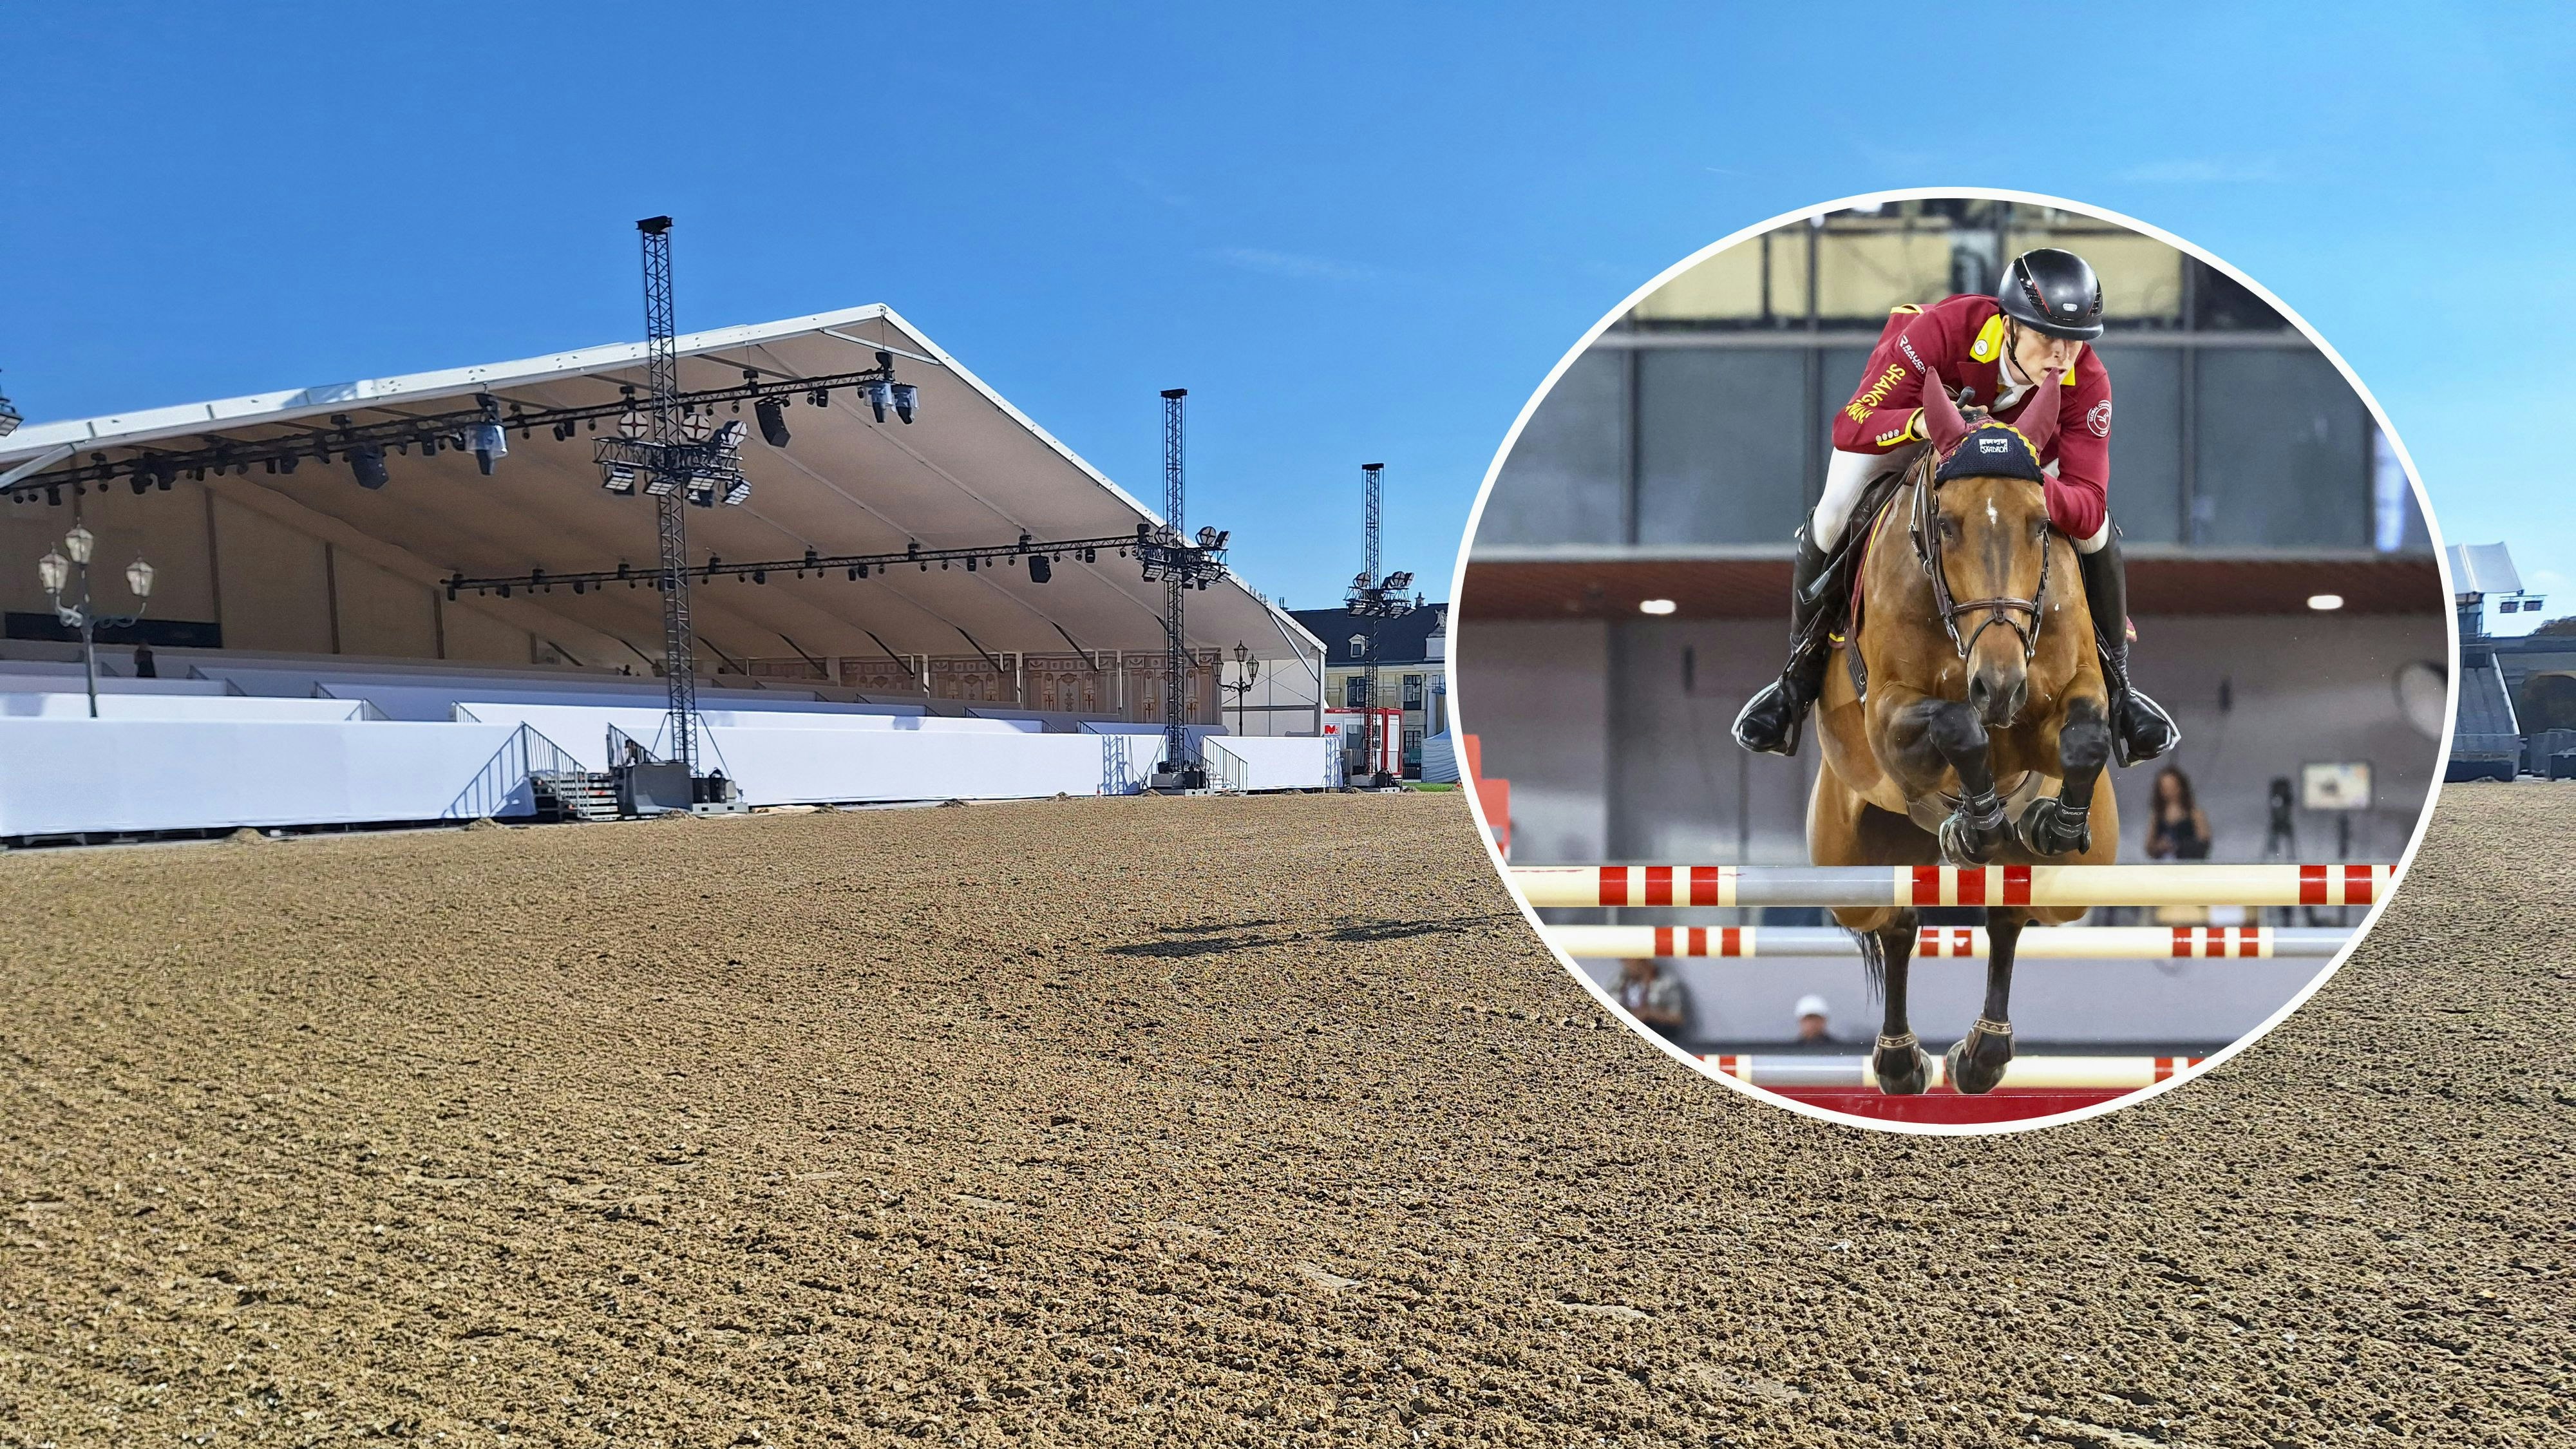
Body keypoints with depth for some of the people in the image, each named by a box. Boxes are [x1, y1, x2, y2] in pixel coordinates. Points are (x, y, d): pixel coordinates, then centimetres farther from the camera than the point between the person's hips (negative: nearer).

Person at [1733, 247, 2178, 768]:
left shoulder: (2087, 383, -34)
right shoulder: (1943, 328, -42)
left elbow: (2090, 504, -39)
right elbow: (1850, 426, -43)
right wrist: (1923, 422, -63)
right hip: (1909, 422, -2)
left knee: (2098, 533, -16)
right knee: (1832, 521, -22)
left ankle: (2115, 689, 10)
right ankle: (1799, 678, 1)